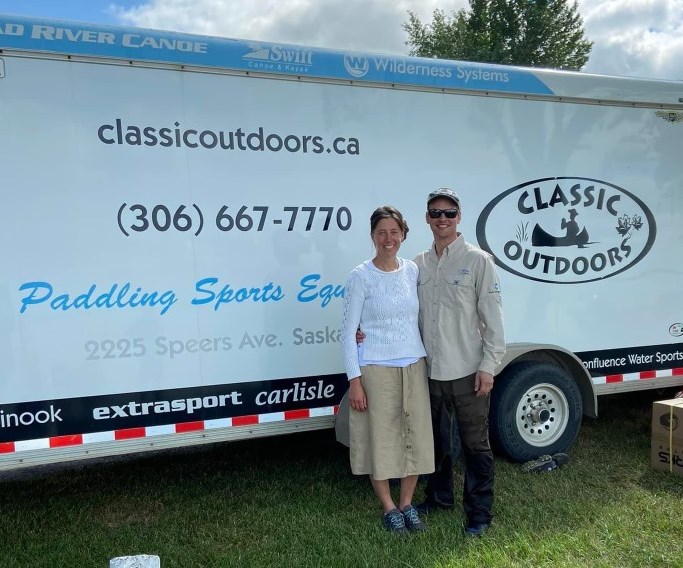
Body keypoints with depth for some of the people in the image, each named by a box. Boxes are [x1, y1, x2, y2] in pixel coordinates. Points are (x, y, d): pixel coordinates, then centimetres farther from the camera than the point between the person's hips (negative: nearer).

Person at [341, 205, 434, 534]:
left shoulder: (412, 271, 4)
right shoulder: (361, 276, -8)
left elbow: (419, 319, 10)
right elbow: (349, 332, -7)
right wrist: (354, 380, -11)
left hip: (414, 367, 4)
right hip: (376, 370, -4)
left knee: (415, 436, 10)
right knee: (380, 438, 5)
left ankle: (407, 503, 29)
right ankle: (389, 508, 24)